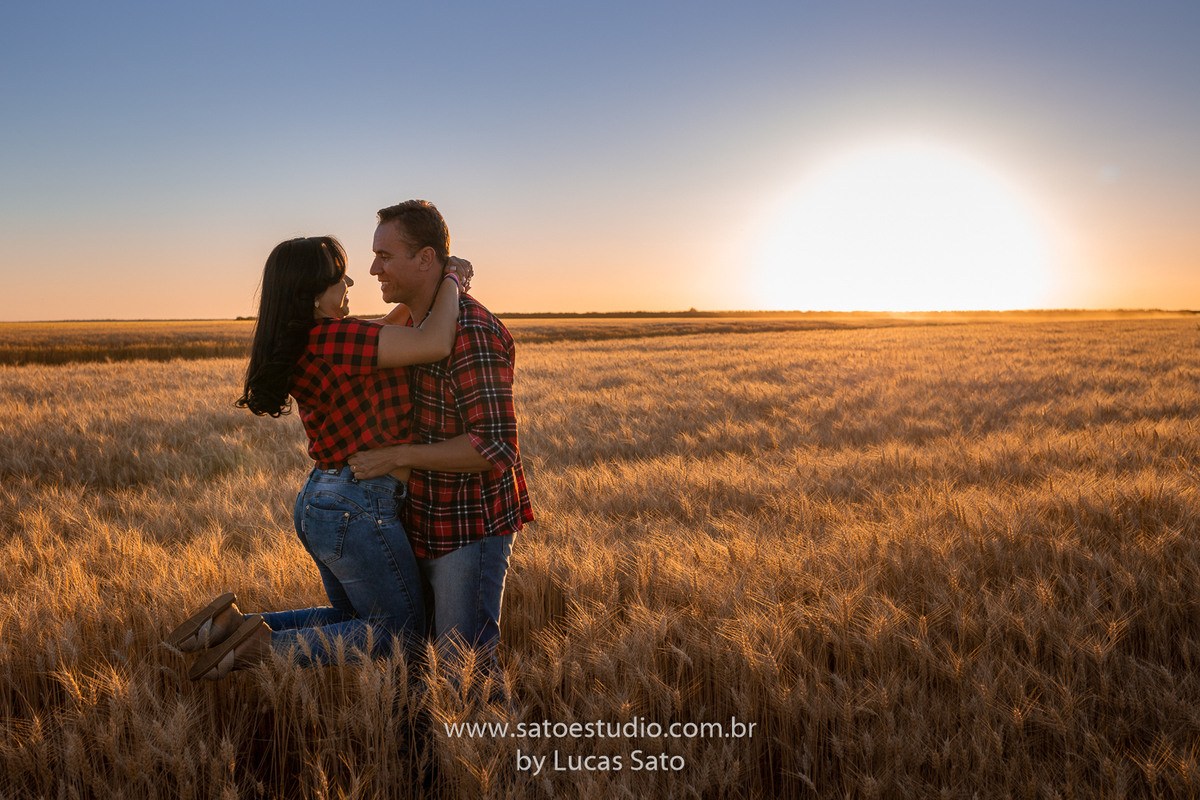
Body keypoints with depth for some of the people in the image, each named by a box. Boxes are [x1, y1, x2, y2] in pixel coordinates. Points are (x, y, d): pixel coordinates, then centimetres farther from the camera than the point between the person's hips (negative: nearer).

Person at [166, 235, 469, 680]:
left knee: (353, 621, 27)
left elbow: (383, 336, 23)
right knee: (402, 632, 10)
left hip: (318, 504, 9)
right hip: (357, 511, -9)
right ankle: (262, 647, -2)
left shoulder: (299, 347, 8)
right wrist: (450, 280, -9)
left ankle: (233, 624, 13)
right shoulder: (332, 339, -21)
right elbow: (435, 344, -27)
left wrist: (431, 287, 10)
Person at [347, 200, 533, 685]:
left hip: (471, 529, -9)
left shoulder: (471, 332, -24)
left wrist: (396, 456, -24)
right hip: (427, 522, 9)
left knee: (464, 665, -2)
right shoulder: (416, 322, 7)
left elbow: (494, 448, -28)